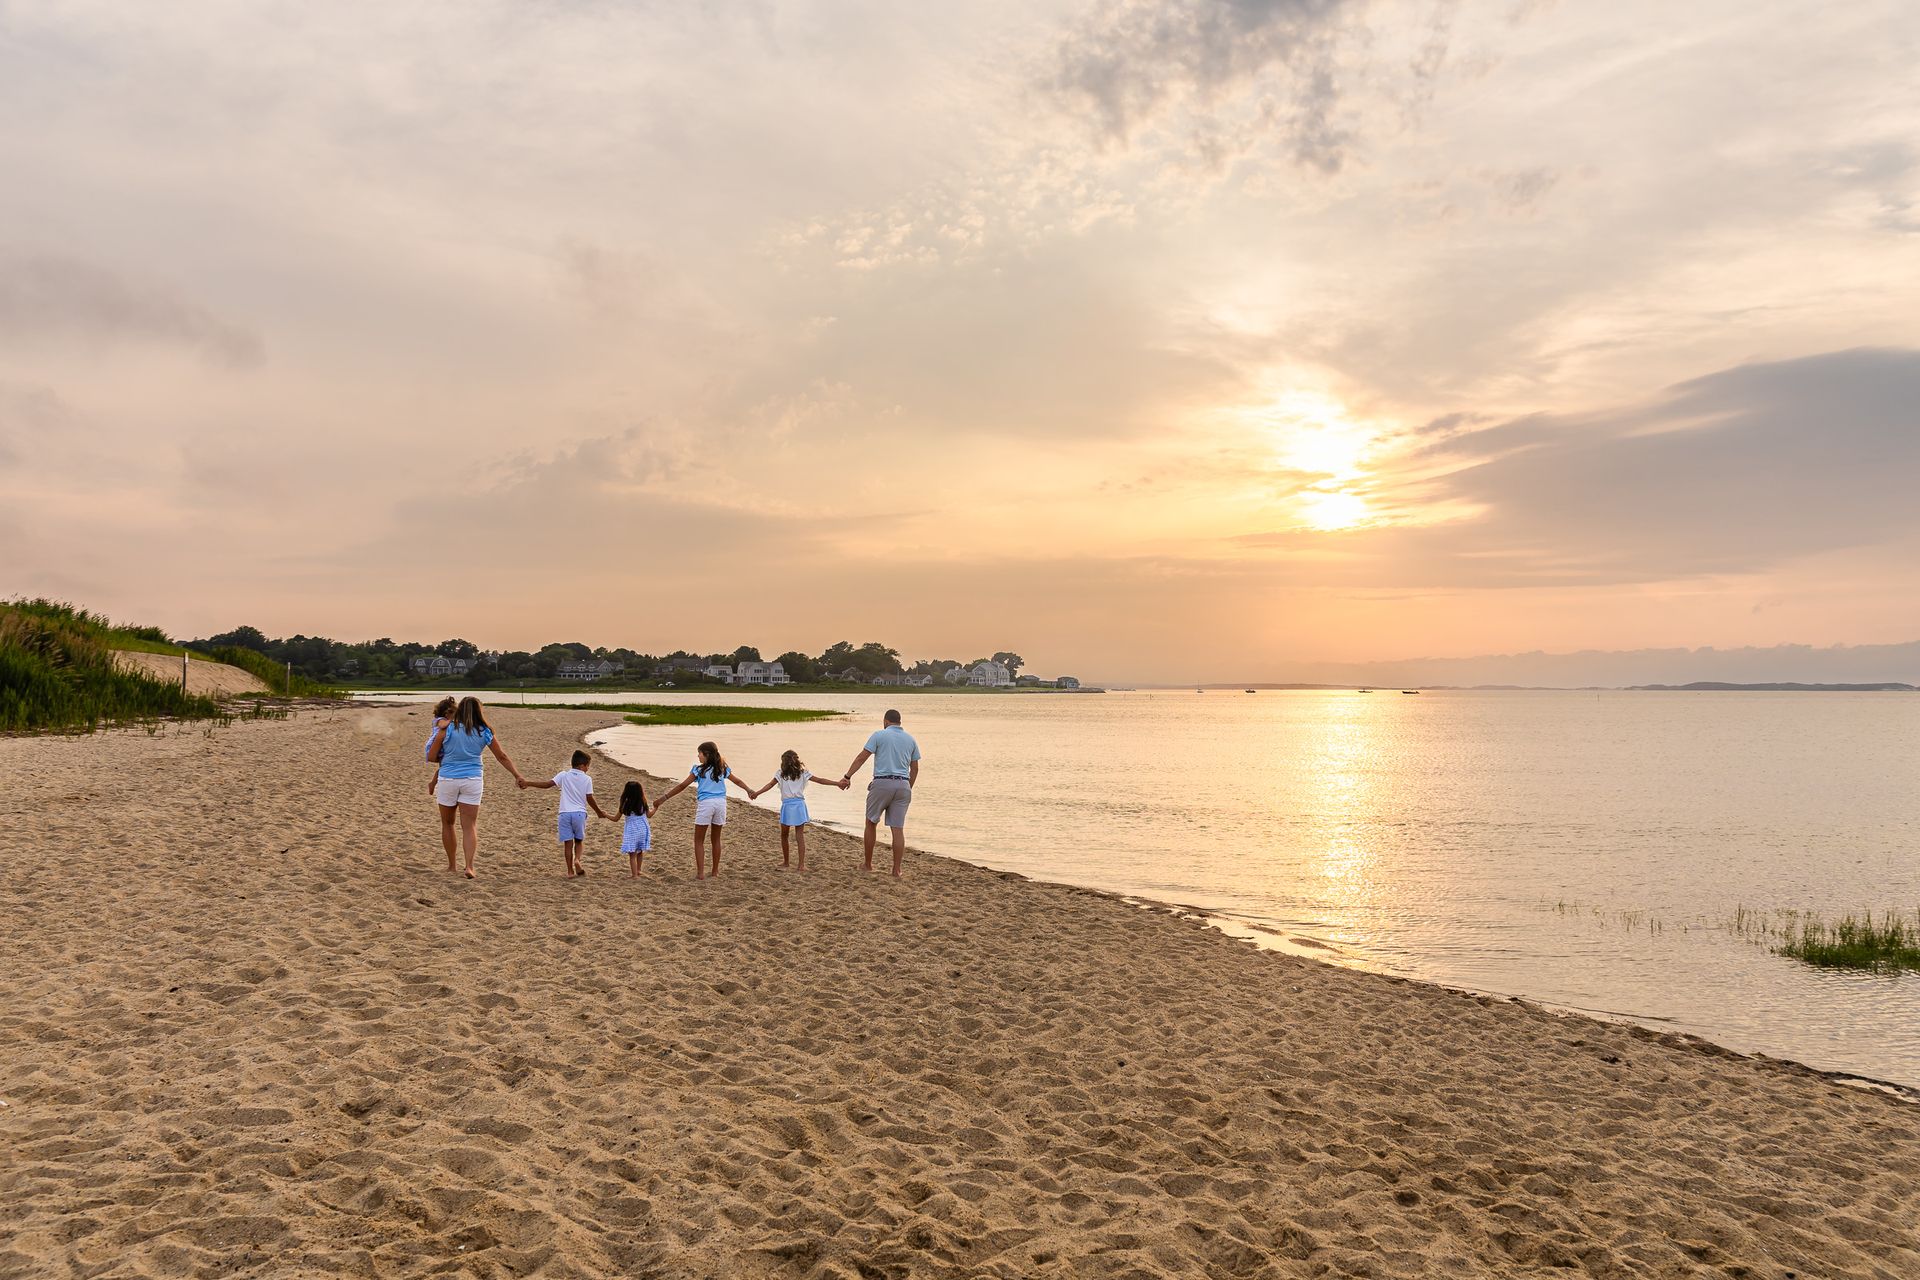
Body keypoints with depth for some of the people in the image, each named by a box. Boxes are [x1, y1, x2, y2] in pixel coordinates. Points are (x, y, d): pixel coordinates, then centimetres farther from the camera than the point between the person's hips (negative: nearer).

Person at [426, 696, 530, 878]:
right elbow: (502, 757, 8)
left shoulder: (446, 730, -6)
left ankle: (451, 865, 25)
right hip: (473, 781, 1)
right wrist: (517, 776, 18)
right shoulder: (485, 733, 0)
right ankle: (469, 866, -12)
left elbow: (431, 757, -4)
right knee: (470, 826, 3)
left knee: (447, 823, 17)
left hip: (448, 780, -1)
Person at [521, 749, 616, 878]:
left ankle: (570, 871, 4)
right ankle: (577, 859, -9)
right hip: (579, 813, -1)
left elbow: (548, 784, -7)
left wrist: (528, 783, 0)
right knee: (579, 839, 18)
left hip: (565, 813, 1)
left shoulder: (564, 775, 1)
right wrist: (599, 812, 13)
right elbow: (590, 799, 0)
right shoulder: (587, 779, -1)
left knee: (568, 842, 5)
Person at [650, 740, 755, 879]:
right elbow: (737, 781, 21)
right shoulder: (722, 769, 10)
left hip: (705, 804, -4)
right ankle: (715, 871, 23)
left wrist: (664, 798, -1)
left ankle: (700, 873, -2)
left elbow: (682, 786, -4)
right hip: (721, 803, 4)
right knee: (716, 839, 17)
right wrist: (749, 790, 36)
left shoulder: (699, 769, -2)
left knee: (699, 840, 5)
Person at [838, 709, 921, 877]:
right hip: (902, 785, 3)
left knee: (871, 823, 13)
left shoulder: (879, 735, 0)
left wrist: (847, 776, -5)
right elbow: (915, 768, 15)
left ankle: (868, 864, 18)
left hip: (882, 783, -3)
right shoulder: (910, 739, 13)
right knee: (898, 828, 4)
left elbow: (862, 757, -6)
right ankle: (896, 869, 3)